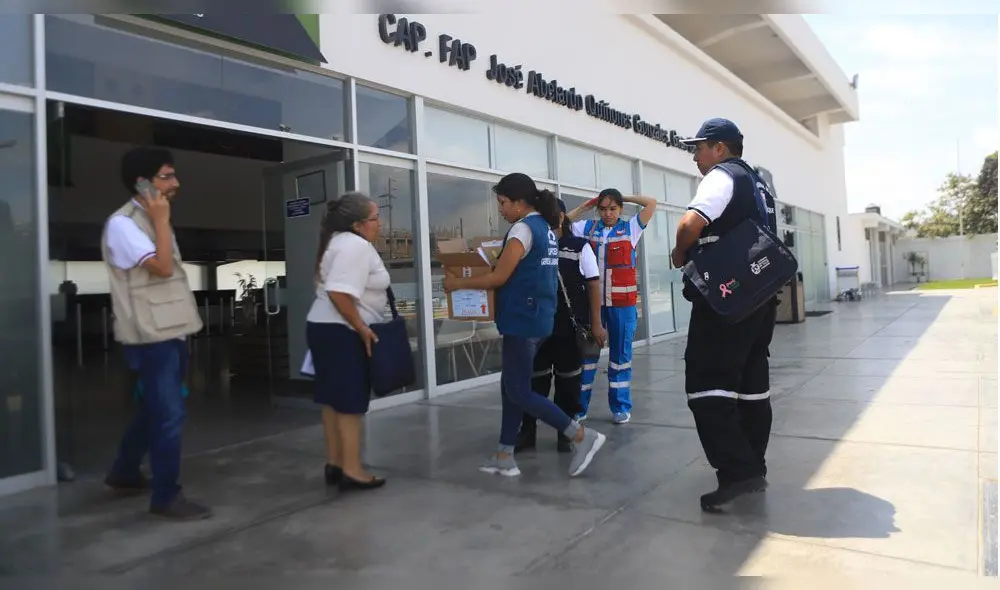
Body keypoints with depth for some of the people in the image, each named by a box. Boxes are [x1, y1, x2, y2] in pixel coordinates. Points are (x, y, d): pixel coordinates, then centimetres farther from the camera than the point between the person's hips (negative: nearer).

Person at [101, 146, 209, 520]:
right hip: (151, 335, -9)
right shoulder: (122, 224, -14)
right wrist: (162, 220, -17)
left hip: (172, 331, 10)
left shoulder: (153, 220, 16)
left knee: (154, 409, 20)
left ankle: (124, 473, 37)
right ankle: (166, 496, 7)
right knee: (170, 414, -5)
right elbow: (162, 267, -22)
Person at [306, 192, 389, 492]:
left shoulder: (341, 241, 17)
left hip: (326, 328, 11)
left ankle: (335, 464, 22)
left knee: (334, 399, 14)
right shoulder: (356, 245, -16)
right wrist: (362, 329, -21)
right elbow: (339, 292, -27)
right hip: (340, 332, -11)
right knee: (350, 402, -4)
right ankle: (352, 471, 3)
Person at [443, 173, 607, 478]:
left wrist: (458, 283, -5)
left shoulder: (522, 229, -14)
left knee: (519, 392, -3)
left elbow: (498, 278, -16)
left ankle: (583, 436, -1)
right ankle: (504, 457, 19)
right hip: (537, 318, 10)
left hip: (523, 320, -10)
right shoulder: (545, 228, 14)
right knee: (511, 388, 13)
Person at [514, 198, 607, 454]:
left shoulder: (579, 247, -1)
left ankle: (566, 432, 21)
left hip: (571, 326, -2)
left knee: (568, 380, 8)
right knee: (535, 379, 7)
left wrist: (595, 323, -4)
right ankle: (527, 431, 16)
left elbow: (593, 284, 0)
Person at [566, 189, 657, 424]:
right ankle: (579, 406, 12)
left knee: (621, 353, 7)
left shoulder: (631, 227, 5)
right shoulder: (587, 227, 9)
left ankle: (621, 407, 17)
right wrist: (585, 206, 10)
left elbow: (652, 203, 1)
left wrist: (624, 197, 9)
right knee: (586, 352, 4)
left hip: (623, 302, -1)